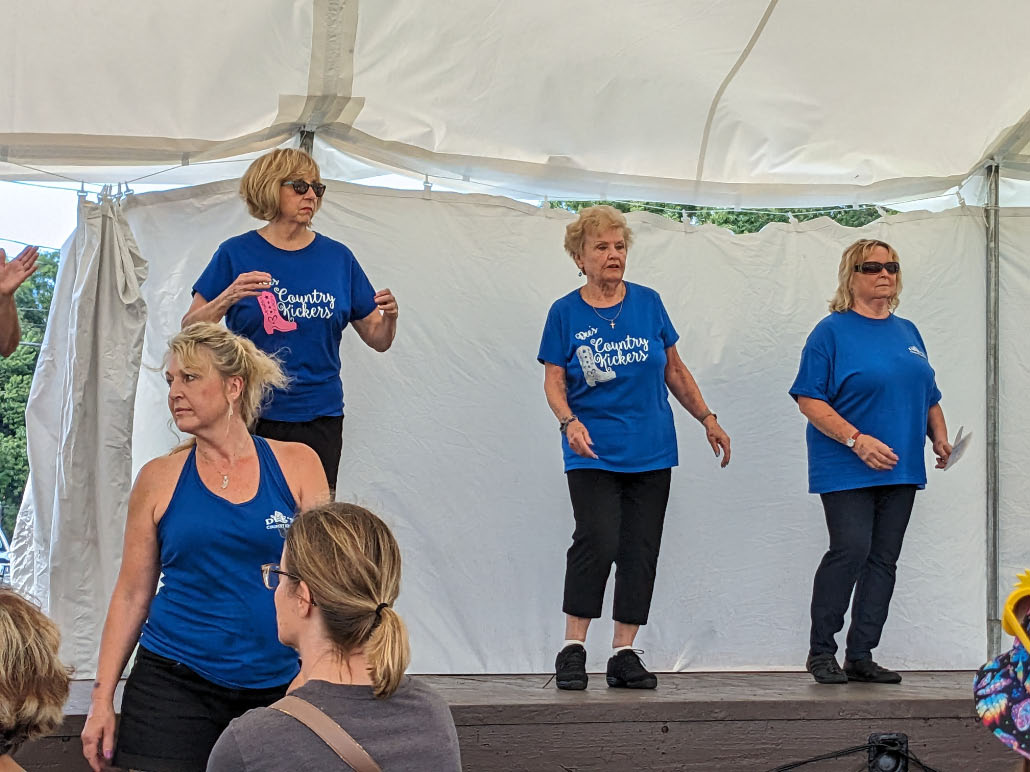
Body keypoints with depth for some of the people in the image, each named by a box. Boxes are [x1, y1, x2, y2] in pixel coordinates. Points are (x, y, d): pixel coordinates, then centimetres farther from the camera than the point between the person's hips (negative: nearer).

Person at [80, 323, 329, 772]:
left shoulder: (296, 465, 2)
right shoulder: (160, 479, 4)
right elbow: (132, 593, 6)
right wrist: (102, 698, 1)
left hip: (278, 684, 0)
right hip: (173, 684, 0)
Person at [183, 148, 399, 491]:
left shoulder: (337, 257, 9)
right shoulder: (237, 253, 1)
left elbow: (379, 340, 11)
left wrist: (389, 316, -10)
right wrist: (228, 298, -20)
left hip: (319, 418, 2)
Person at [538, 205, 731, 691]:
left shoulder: (648, 303, 7)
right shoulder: (565, 313, 0)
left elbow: (674, 370, 15)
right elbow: (554, 381, -2)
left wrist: (707, 418, 12)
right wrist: (569, 421, -20)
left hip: (651, 451, 3)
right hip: (593, 452, -3)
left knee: (641, 550, 2)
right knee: (597, 542, -17)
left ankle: (624, 654, 9)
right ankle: (572, 650, -6)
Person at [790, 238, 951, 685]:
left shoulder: (907, 332, 16)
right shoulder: (833, 331, -4)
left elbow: (928, 396, 24)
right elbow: (809, 399, -10)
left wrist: (940, 437, 7)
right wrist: (856, 439, -19)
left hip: (901, 470, 6)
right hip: (846, 470, -6)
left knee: (884, 560, 4)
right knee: (850, 550, -16)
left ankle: (861, 656, 11)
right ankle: (821, 652, -4)